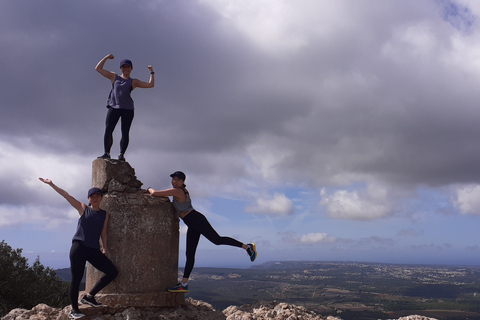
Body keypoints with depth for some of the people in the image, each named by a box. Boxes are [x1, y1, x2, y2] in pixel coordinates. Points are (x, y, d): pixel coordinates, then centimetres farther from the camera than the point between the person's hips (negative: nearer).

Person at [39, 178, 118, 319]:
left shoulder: (105, 214, 13)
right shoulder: (83, 208, 5)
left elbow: (103, 232, 14)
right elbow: (66, 195, -1)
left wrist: (104, 248, 5)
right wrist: (51, 184, -7)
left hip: (94, 250, 4)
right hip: (78, 247, -4)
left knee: (113, 272, -3)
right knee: (77, 278, -4)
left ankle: (89, 296, 8)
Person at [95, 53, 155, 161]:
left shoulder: (134, 82, 14)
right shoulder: (114, 77, 19)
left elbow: (150, 85, 8)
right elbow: (98, 68, 21)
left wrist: (152, 72, 6)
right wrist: (106, 57, 19)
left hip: (127, 109, -1)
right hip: (114, 107, 1)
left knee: (125, 133, -5)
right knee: (108, 131, -9)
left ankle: (121, 154, 0)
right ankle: (106, 153, -4)